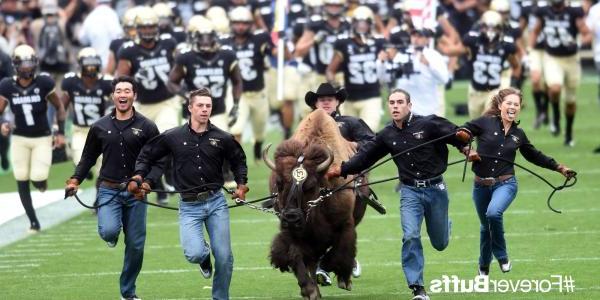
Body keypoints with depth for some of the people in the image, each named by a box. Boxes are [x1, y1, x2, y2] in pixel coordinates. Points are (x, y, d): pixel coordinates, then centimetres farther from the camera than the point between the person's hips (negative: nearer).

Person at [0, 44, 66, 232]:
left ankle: (41, 179, 29)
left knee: (37, 179, -11)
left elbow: (59, 107, 0)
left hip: (42, 138, -2)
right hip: (20, 139, 2)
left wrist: (61, 133, -4)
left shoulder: (44, 83, -13)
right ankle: (33, 222, 13)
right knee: (22, 181, 1)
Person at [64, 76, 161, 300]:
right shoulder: (100, 127, 5)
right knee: (109, 231, -26)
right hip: (109, 190, 0)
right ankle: (111, 235, 13)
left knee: (136, 246, 4)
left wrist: (148, 182, -18)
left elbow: (158, 161, 0)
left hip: (135, 192, 0)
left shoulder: (146, 127, 1)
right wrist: (75, 180, -1)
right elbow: (88, 158, 14)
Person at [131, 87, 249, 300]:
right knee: (194, 254, -19)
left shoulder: (222, 138, 1)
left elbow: (238, 161, 19)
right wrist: (138, 176, -3)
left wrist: (241, 184, 7)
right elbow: (147, 155, 11)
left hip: (216, 202, 1)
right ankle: (205, 258, 20)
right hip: (189, 206, -1)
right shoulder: (173, 137, -2)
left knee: (224, 258, 0)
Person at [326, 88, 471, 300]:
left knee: (440, 244, 11)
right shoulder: (387, 136, 5)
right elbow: (365, 157, 10)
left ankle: (445, 226, 51)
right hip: (410, 192, 2)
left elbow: (457, 136, -12)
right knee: (410, 237, -17)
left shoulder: (428, 124, -7)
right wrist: (342, 169, -2)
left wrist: (462, 136, -36)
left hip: (435, 189, -2)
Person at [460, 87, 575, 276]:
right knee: (486, 227, 14)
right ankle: (483, 268, 39)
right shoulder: (485, 123, -4)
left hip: (505, 184, 0)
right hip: (481, 185, 0)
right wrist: (467, 150, -18)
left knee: (494, 213, -30)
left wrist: (560, 168, 23)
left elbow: (535, 156, 21)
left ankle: (502, 256, -9)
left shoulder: (518, 134, 6)